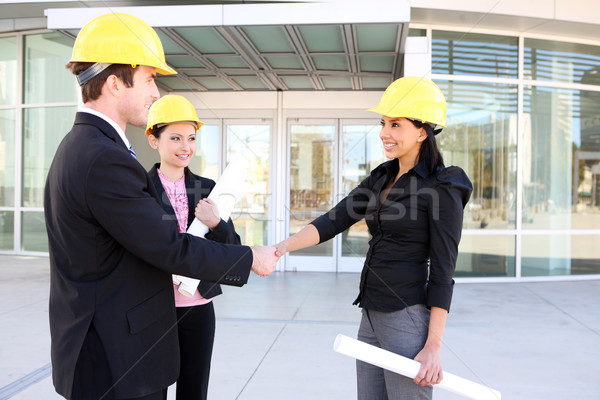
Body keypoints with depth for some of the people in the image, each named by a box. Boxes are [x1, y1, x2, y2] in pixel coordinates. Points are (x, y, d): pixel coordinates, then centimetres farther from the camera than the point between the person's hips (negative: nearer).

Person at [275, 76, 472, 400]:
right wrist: (284, 246, -14)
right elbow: (334, 220, 1)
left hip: (408, 321, -7)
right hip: (371, 315, 8)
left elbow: (442, 271, -13)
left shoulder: (442, 188, -11)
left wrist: (433, 346, -14)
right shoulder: (381, 179, 12)